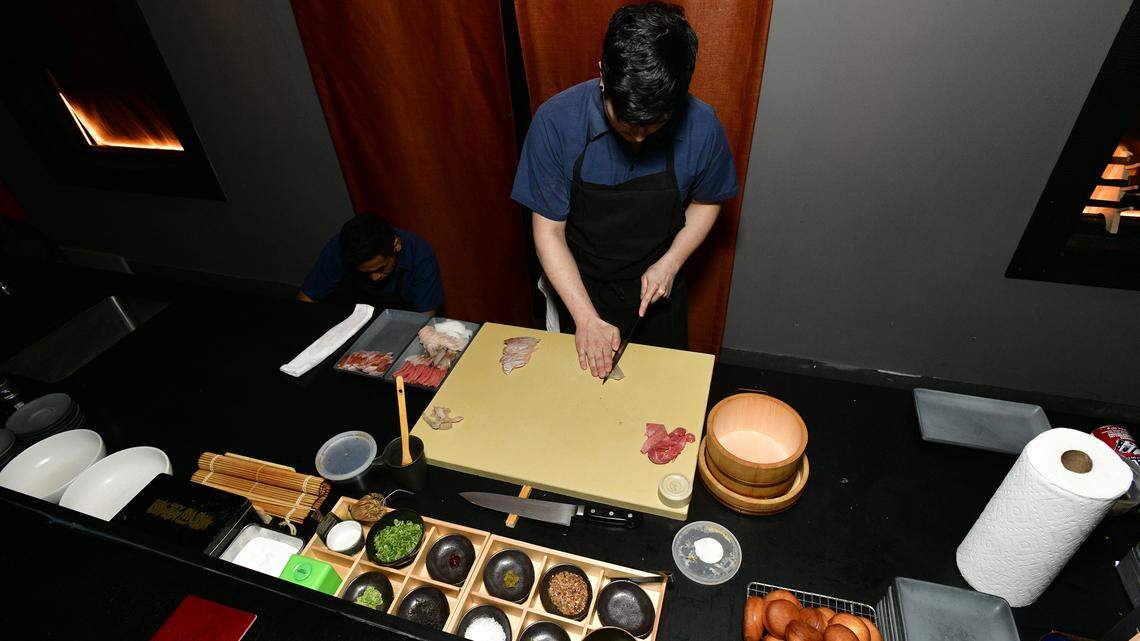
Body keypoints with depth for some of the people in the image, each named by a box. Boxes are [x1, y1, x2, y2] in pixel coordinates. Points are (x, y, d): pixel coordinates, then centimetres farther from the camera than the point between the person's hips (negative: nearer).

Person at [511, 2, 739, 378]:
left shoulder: (701, 128, -21)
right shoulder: (555, 121, -25)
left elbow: (705, 202, -1)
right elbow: (549, 231, -19)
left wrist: (670, 264, -16)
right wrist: (586, 319, -23)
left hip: (658, 289, 1)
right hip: (581, 287, -1)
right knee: (586, 376, 23)